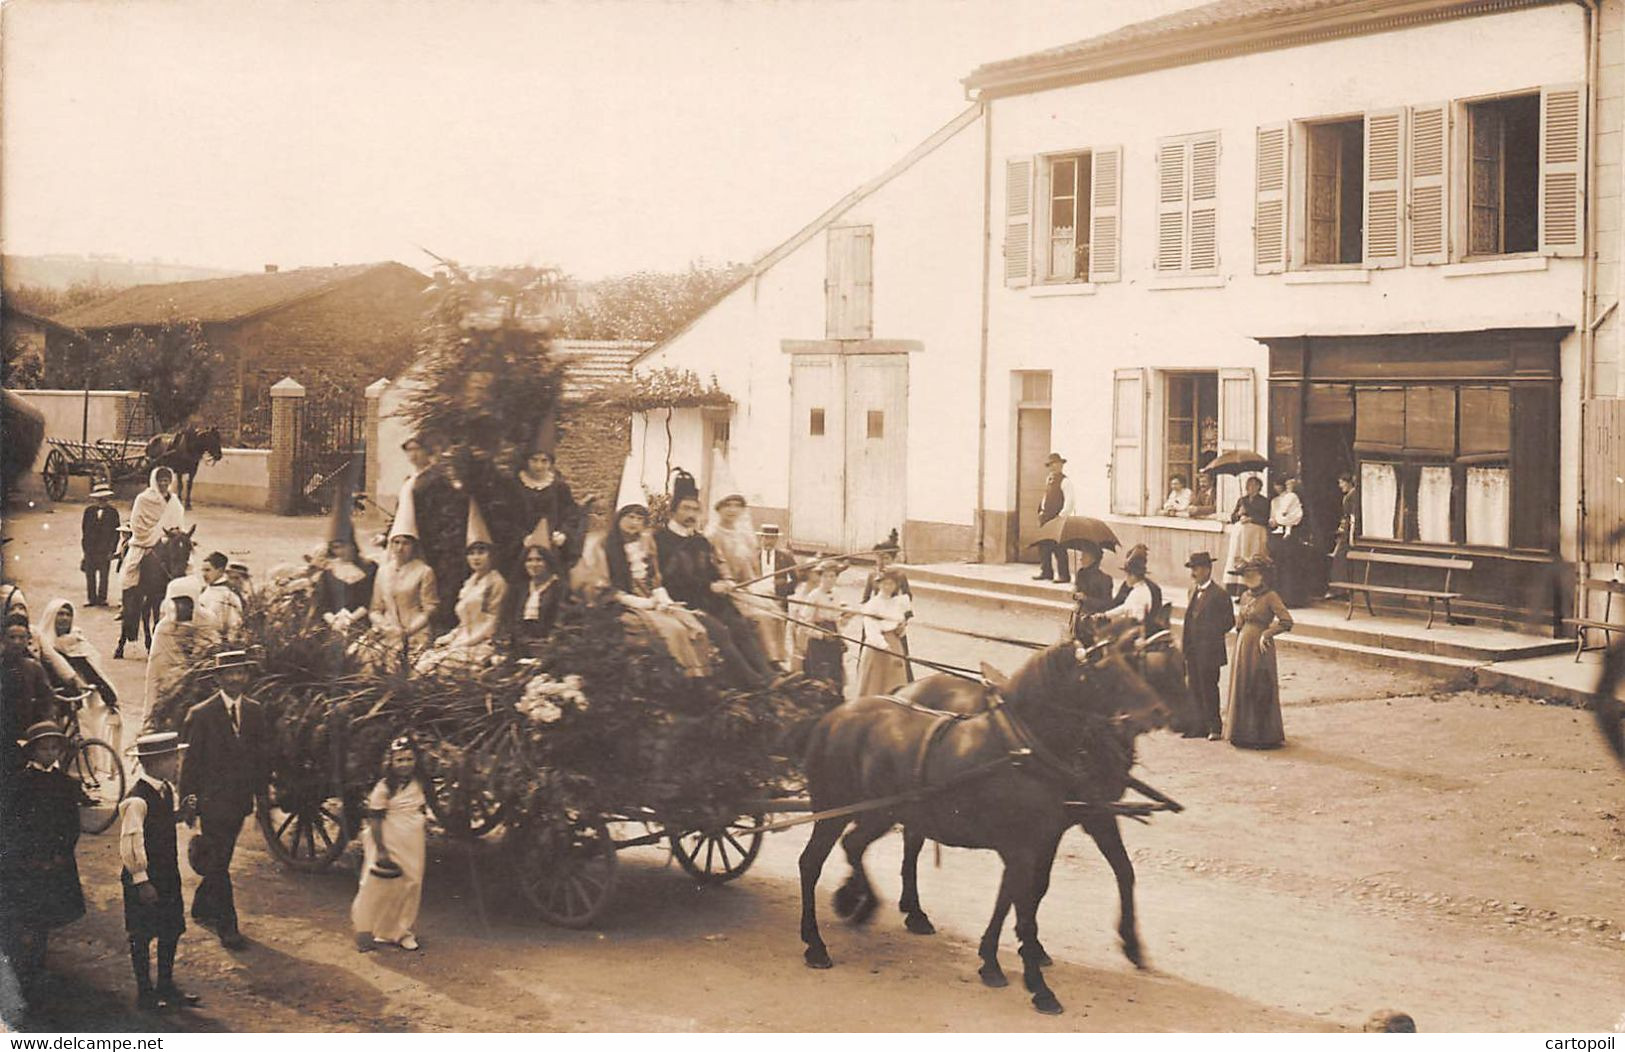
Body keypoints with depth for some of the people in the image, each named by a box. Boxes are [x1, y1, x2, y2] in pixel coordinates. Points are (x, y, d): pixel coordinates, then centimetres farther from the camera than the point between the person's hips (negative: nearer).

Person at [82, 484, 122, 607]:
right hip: (90, 550, 2)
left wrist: (112, 550, -7)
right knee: (90, 575, 4)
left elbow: (116, 532, 0)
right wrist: (85, 547, 2)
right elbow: (84, 530, 9)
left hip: (105, 551, -2)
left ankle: (102, 598, 9)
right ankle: (91, 598, 11)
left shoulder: (112, 513, 0)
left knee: (103, 576, 2)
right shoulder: (89, 511, 7)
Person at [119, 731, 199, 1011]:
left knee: (171, 929, 15)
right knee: (142, 936, 6)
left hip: (167, 873, 8)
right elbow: (130, 844, -21)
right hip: (145, 878, -8)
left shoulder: (166, 789, 4)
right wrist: (141, 880, -18)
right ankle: (145, 993, 17)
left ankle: (166, 987, 29)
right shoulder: (137, 800, -23)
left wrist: (183, 812, 0)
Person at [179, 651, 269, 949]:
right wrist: (189, 803, -7)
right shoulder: (201, 714, -9)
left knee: (219, 860, 16)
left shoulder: (254, 711, 7)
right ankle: (227, 927, 0)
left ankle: (202, 909, 35)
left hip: (240, 799, 5)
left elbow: (261, 755, 12)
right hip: (212, 800, -5)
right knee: (218, 863, -4)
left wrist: (261, 793, 7)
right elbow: (190, 762, -7)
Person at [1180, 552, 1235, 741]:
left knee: (1209, 689, -2)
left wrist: (1211, 635, -9)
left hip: (1209, 651, -7)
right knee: (1195, 690, 10)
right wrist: (1183, 643, 10)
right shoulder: (1193, 592, 14)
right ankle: (1199, 726, 17)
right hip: (1192, 651, 7)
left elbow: (1229, 621, -7)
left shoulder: (1219, 594, -10)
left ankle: (1215, 728, 6)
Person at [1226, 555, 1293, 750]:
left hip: (1261, 648, -7)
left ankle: (1265, 736, 6)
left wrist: (1266, 633, -14)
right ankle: (1244, 733, 18)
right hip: (1243, 647, 7)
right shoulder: (1245, 597, 12)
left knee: (1261, 692, -2)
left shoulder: (1270, 596, -10)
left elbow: (1286, 622, -18)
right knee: (1241, 690, 9)